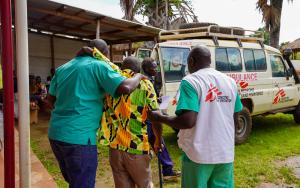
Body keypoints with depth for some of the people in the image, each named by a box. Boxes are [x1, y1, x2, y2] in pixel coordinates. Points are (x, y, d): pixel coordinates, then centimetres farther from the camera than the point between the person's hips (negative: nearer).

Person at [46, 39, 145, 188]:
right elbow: (126, 88, -17)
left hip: (55, 133, 7)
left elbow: (50, 100, 20)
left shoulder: (62, 68, 15)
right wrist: (138, 77, 3)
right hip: (79, 136, -7)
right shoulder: (98, 65, -5)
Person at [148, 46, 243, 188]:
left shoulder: (190, 81, -13)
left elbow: (188, 121, -22)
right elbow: (235, 120, 11)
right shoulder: (230, 81, 6)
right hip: (225, 153, 5)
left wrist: (159, 118, -8)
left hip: (199, 154, -5)